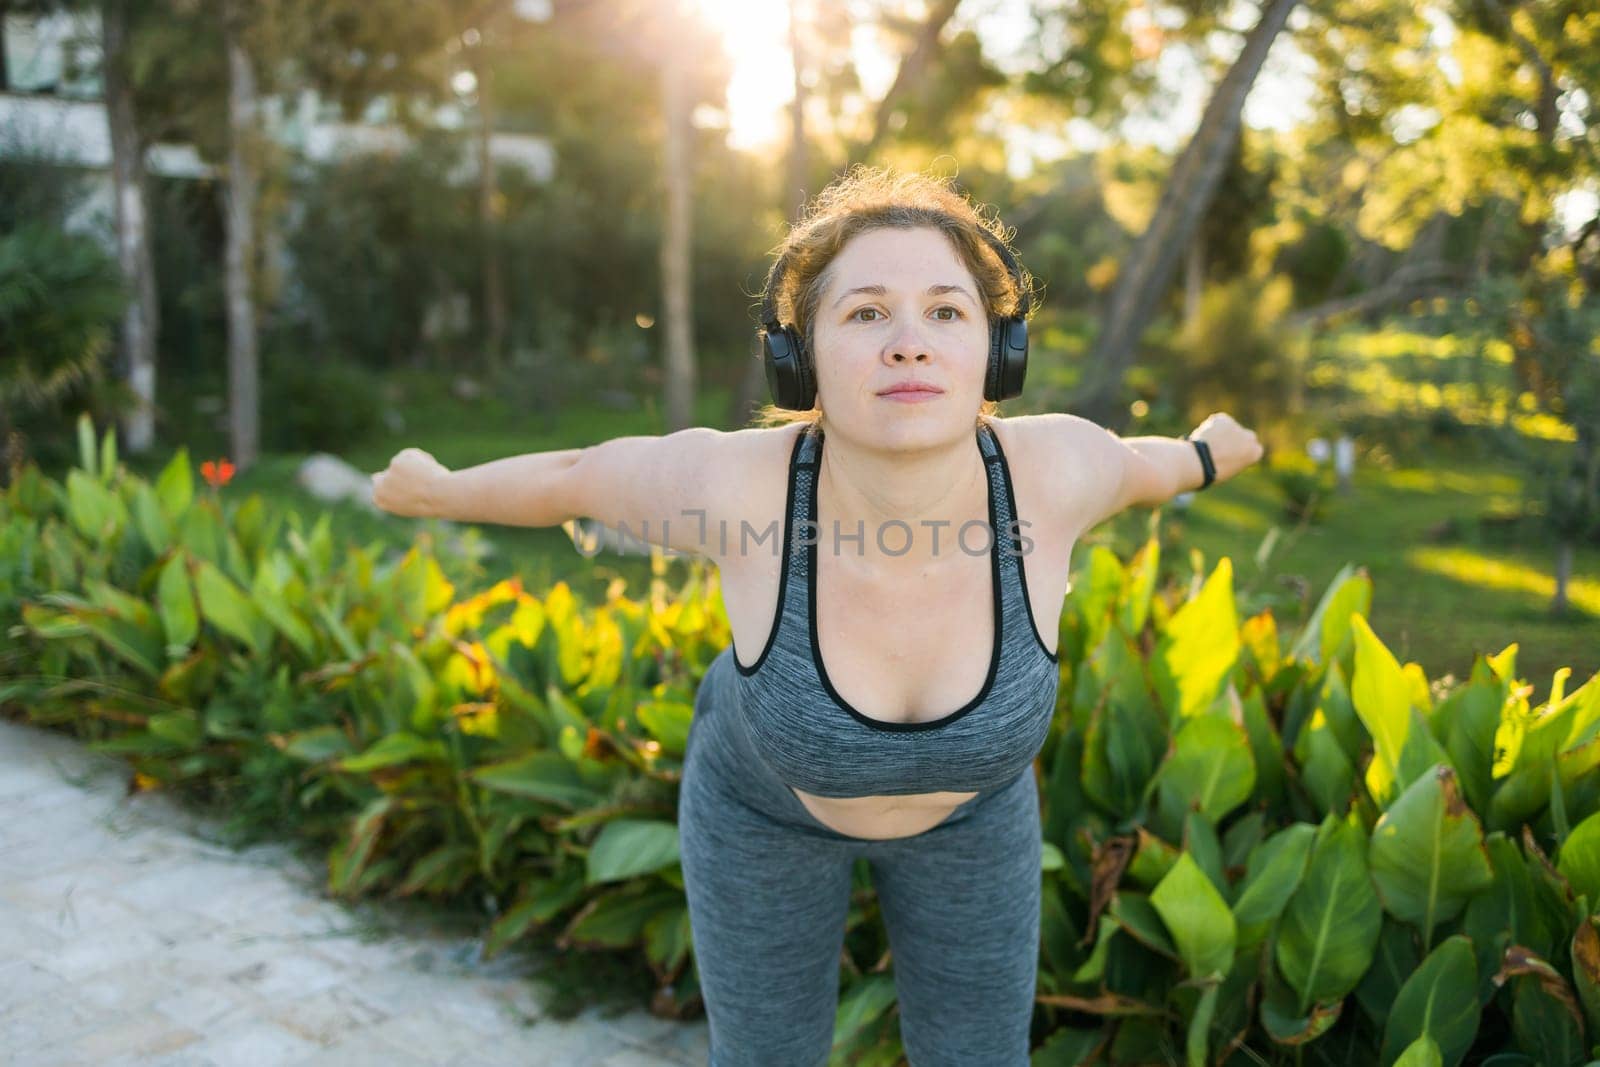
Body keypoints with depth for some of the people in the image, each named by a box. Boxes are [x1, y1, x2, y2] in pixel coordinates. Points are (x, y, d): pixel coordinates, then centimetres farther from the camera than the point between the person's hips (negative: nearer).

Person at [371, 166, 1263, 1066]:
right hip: (771, 793, -1)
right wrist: (435, 493, 2)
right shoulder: (739, 478, -38)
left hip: (964, 793, 2)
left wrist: (1204, 460, 14)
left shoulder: (1047, 467, -34)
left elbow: (1139, 464, -9)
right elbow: (579, 475, -17)